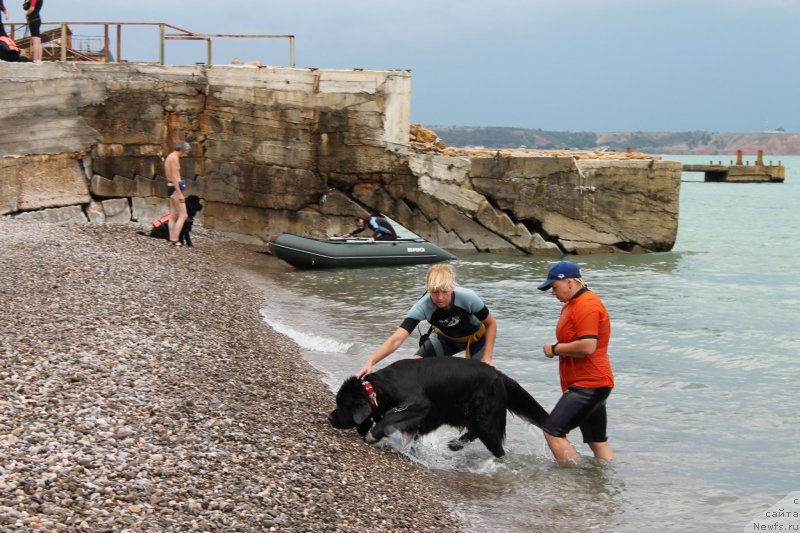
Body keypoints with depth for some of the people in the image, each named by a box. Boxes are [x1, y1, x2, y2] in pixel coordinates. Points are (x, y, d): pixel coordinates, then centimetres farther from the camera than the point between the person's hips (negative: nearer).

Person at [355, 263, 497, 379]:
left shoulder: (467, 298, -37)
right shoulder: (423, 306, -35)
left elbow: (491, 324, -18)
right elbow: (396, 339, -42)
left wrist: (487, 358, -25)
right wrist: (370, 362, -55)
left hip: (475, 338, -1)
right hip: (445, 338, 1)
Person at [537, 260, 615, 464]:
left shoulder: (587, 305, -17)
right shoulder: (572, 304, 16)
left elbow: (587, 346, -26)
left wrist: (555, 349, -14)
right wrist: (558, 348, 12)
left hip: (588, 385, -11)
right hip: (591, 385, 11)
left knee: (552, 431, -12)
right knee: (597, 441, 12)